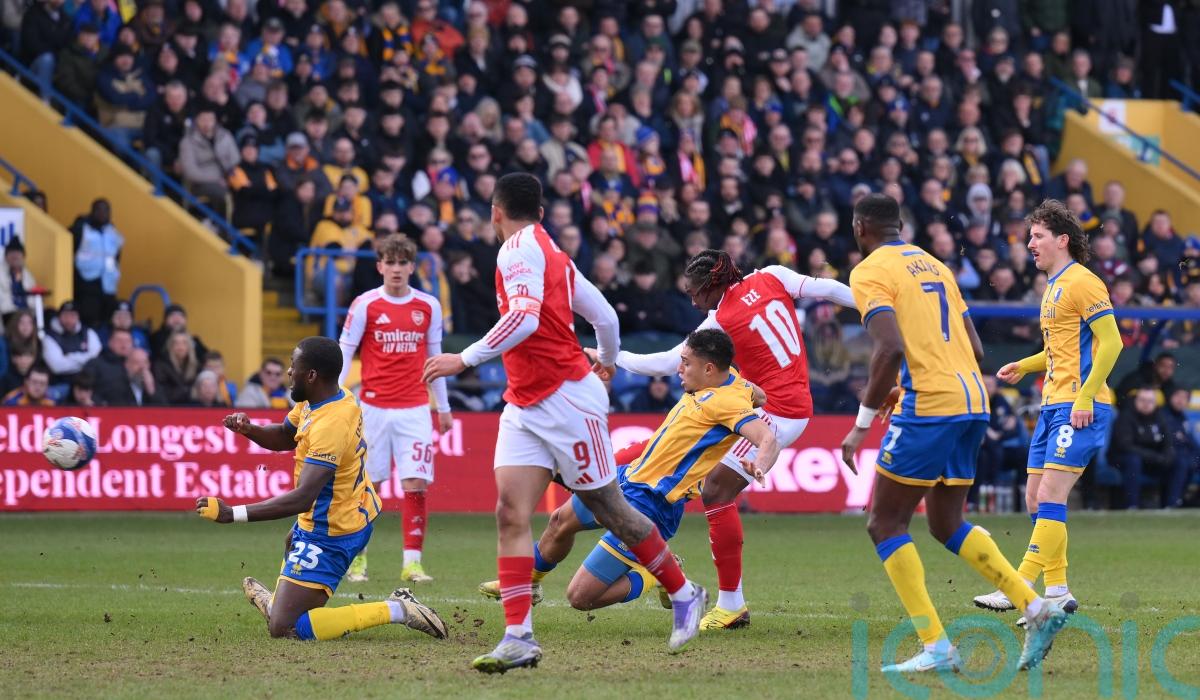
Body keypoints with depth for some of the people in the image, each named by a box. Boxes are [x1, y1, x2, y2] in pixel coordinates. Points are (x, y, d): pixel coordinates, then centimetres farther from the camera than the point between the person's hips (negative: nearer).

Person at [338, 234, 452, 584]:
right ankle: (357, 558, 16)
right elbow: (344, 355, -1)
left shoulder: (429, 306, 6)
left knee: (416, 485, -8)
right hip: (373, 407, -1)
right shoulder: (365, 305, -1)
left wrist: (443, 407, 17)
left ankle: (411, 562, -6)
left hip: (415, 409, 1)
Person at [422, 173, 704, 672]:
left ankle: (683, 594, 22)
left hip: (566, 398, -9)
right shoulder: (551, 252, 14)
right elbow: (605, 316, 18)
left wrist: (464, 360, -27)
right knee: (510, 512, -6)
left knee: (608, 507, 4)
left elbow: (524, 318, -27)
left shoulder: (519, 249, -12)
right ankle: (519, 638, -13)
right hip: (525, 405, 9)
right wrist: (607, 360, 37)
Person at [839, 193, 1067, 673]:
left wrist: (862, 424, -14)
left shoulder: (870, 273, -4)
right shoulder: (934, 265, 21)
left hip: (928, 407, -8)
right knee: (947, 524, 19)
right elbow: (975, 350, 19)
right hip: (973, 401, 8)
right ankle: (1038, 610, 6)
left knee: (885, 525, 2)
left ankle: (937, 648, -7)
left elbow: (891, 348, -19)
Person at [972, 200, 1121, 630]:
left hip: (1080, 409, -10)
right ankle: (1057, 591, 9)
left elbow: (1110, 342, -15)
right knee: (1035, 499, 6)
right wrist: (1024, 366, 17)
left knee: (1050, 497, -13)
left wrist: (1085, 397, -21)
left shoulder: (1082, 282, -10)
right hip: (1053, 407, 10)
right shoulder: (1052, 287, 19)